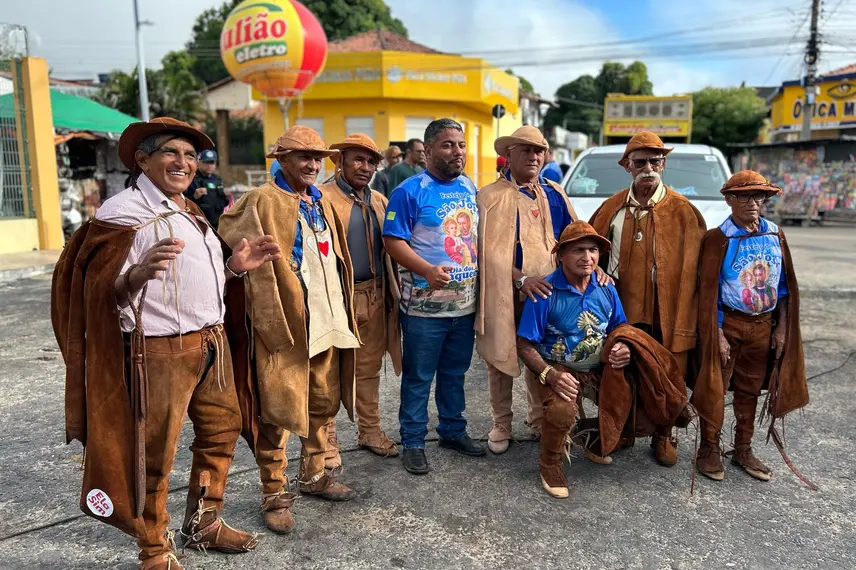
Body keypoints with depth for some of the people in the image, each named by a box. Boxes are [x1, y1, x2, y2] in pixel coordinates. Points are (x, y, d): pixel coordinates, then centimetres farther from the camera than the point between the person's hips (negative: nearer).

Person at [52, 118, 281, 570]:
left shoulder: (190, 212, 15)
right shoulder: (123, 211, -11)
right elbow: (104, 293, -16)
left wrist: (235, 266, 8)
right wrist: (140, 272, -35)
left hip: (211, 343, 9)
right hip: (160, 351, -8)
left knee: (222, 431, 18)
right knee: (154, 455, 3)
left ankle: (202, 525, 37)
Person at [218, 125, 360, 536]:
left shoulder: (321, 204, 17)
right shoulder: (262, 201, -6)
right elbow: (227, 242, -12)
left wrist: (344, 311, 17)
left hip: (328, 321, 8)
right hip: (284, 322, -7)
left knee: (324, 403, 16)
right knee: (279, 410, 1)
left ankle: (313, 475, 34)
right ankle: (275, 494, 15)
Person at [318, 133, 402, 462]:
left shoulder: (379, 201, 12)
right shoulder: (322, 197, -8)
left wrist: (391, 292, 12)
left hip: (375, 296, 6)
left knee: (369, 368, 16)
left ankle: (370, 431, 30)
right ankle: (326, 440, 19)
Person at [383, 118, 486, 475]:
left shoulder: (470, 189, 11)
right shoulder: (411, 191, -10)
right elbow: (393, 240, -15)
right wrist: (428, 270, -27)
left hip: (465, 303, 6)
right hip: (424, 304, -6)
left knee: (455, 372, 19)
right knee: (418, 377, 5)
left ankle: (453, 431, 34)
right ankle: (413, 442, 19)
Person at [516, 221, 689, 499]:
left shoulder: (606, 289, 3)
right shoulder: (546, 292, -14)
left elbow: (621, 330, 16)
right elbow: (525, 344, -13)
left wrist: (623, 348, -8)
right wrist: (550, 375, -27)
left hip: (603, 367, 6)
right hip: (562, 370, -5)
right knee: (561, 410, -35)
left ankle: (596, 438, 17)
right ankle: (550, 464, 0)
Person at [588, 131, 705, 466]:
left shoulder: (682, 210, -3)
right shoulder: (613, 207, 5)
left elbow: (692, 267, -5)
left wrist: (682, 316, -10)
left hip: (665, 313, -2)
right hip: (621, 310, 2)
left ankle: (663, 437, 28)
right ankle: (623, 430, 33)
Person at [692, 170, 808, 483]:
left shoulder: (775, 236, 3)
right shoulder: (717, 238, -12)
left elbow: (785, 285, 9)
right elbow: (708, 291, -12)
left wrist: (781, 327, 5)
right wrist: (717, 334, -15)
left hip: (763, 326, 5)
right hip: (728, 324, -5)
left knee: (750, 390, 15)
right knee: (715, 389, 3)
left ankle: (743, 449, 29)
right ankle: (709, 450, 18)